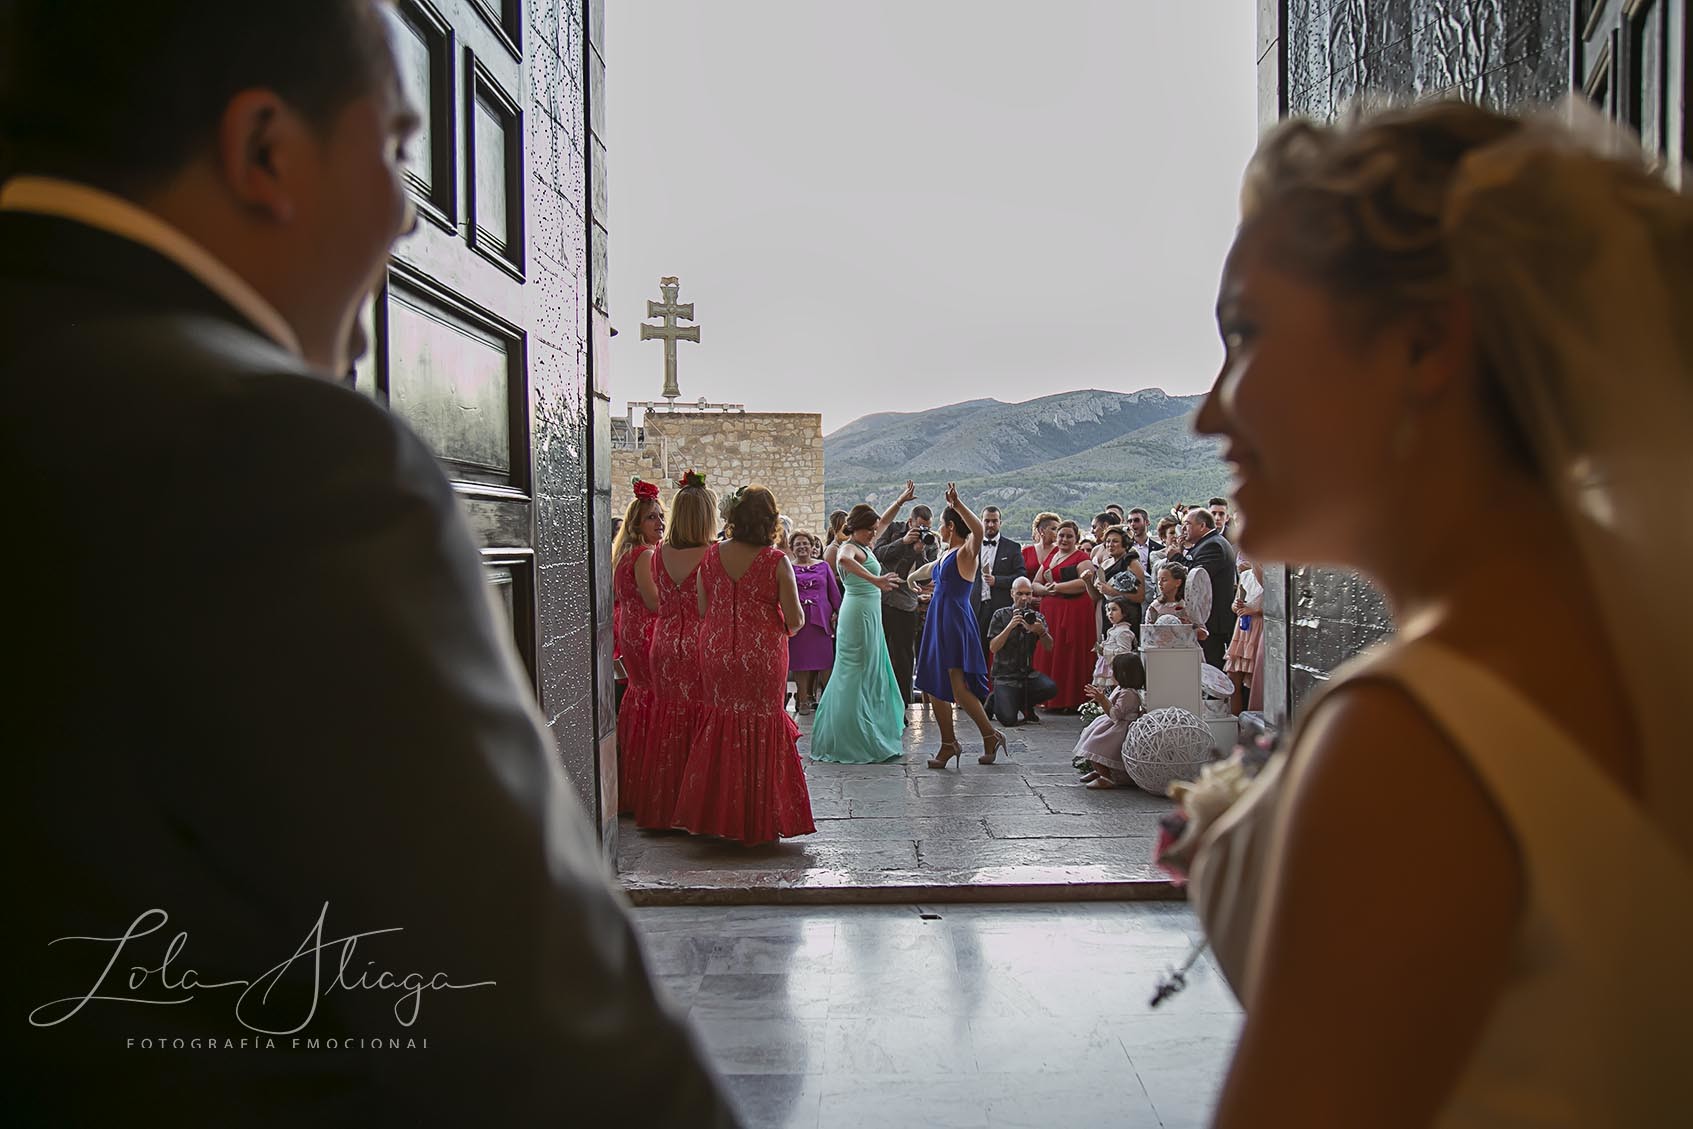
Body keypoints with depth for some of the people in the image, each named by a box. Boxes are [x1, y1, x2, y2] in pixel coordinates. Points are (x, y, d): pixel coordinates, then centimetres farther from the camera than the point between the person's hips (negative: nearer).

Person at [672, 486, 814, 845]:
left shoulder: (711, 556, -2)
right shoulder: (776, 561, -13)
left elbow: (702, 610, 3)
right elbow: (795, 619, -11)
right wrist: (789, 626, 11)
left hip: (716, 654, 3)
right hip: (762, 656, -3)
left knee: (720, 727, 15)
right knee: (763, 728, 9)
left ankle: (717, 815, 22)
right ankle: (759, 820, 16)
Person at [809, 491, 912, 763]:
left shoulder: (863, 546, 13)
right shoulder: (849, 547, -14)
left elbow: (883, 521, 29)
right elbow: (844, 559, -40)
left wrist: (901, 500, 24)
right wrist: (875, 580, -45)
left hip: (868, 614, 10)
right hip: (860, 612, -10)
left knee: (870, 673, 13)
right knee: (857, 673, -7)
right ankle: (855, 741, -3)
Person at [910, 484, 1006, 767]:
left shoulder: (966, 552, -9)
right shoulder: (946, 555, 16)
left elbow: (978, 530, -32)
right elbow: (929, 568, 38)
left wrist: (957, 504, -35)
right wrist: (913, 576, 55)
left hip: (957, 622, -9)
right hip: (938, 621, 9)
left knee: (959, 687, -11)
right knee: (935, 686, 9)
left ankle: (991, 735, 9)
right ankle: (948, 744, 19)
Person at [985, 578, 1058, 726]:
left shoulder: (1037, 617, 7)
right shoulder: (1001, 615, -3)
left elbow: (1049, 647, -3)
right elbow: (993, 648, -11)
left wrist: (1041, 631, -23)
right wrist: (1010, 627, -22)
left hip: (1028, 674, 4)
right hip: (1005, 676, -4)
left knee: (1050, 687, -27)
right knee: (1008, 719, -23)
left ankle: (1025, 707, 4)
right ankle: (995, 702, 14)